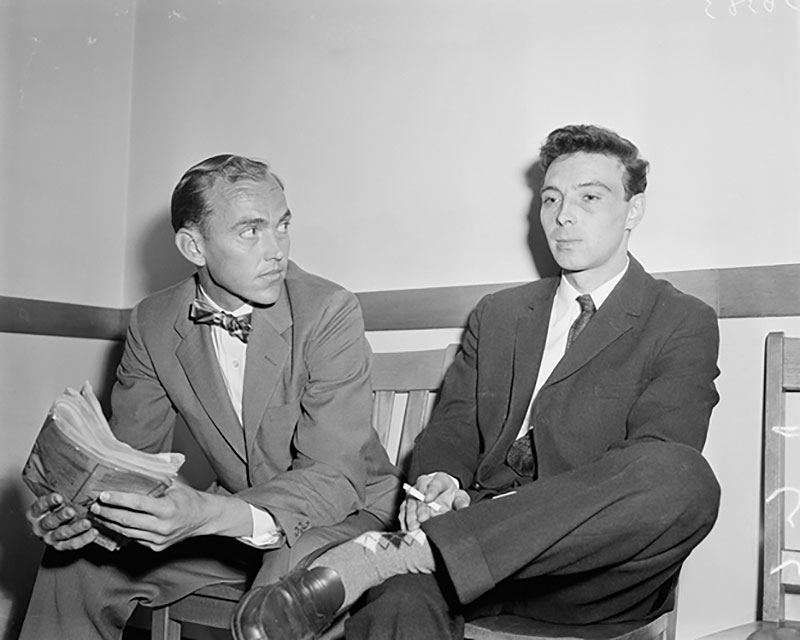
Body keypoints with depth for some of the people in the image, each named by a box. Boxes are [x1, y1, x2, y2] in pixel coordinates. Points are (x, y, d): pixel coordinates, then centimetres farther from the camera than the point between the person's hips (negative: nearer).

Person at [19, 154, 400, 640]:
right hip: (230, 519, 4)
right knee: (78, 559, -4)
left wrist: (208, 515, -42)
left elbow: (335, 477, -25)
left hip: (349, 513, -4)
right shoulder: (153, 323, -4)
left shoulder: (330, 312, -21)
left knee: (296, 568, -36)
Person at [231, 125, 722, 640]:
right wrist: (441, 482, -11)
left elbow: (654, 468, -7)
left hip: (590, 569, 0)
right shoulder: (496, 315, 23)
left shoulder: (685, 324, 8)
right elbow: (452, 428, 15)